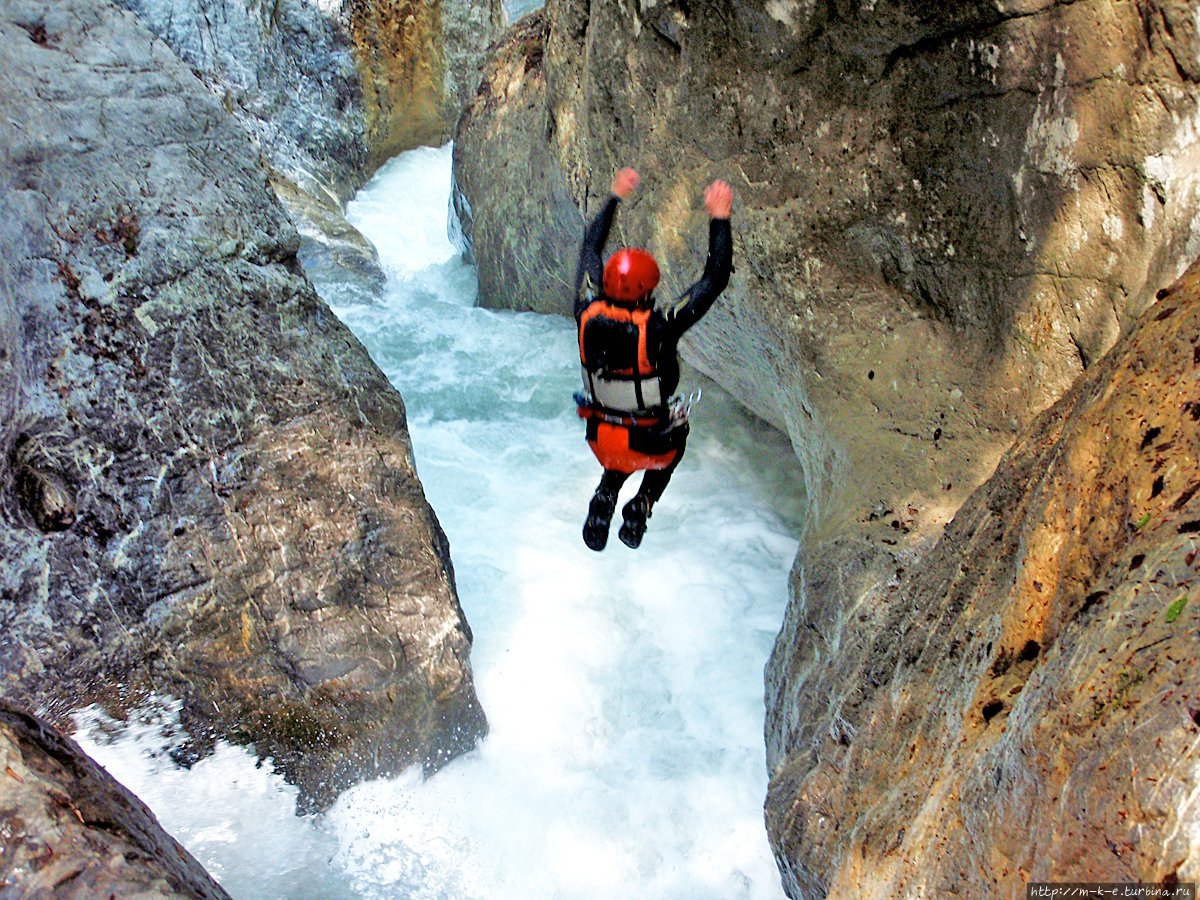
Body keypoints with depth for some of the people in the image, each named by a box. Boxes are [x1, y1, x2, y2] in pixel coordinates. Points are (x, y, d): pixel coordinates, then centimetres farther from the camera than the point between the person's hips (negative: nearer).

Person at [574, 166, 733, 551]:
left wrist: (615, 197, 11)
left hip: (601, 439, 4)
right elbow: (716, 278, -22)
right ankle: (641, 506, 18)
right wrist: (719, 218, -14)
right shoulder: (658, 329, -29)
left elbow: (590, 248, 0)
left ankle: (606, 496, 13)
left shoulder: (589, 316, -17)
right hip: (652, 446, -4)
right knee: (677, 430, 33)